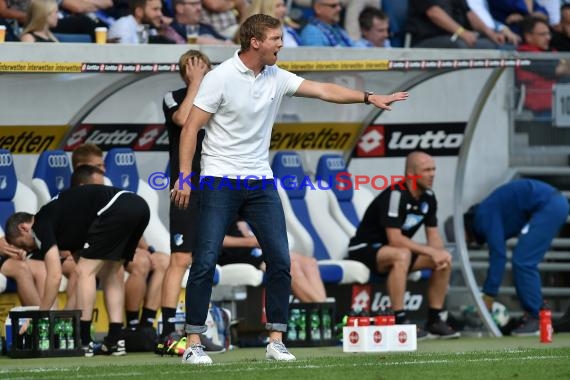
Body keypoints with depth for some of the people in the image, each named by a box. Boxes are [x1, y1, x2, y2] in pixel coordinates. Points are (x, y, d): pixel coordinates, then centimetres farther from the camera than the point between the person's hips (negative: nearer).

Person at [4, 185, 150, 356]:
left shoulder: (41, 226, 5)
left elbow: (55, 276, -2)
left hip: (116, 209, -9)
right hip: (138, 206, 9)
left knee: (86, 271, 0)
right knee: (109, 273, 19)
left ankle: (83, 341, -1)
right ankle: (115, 339, 12)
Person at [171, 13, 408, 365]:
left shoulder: (277, 78, 5)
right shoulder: (221, 77, -11)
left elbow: (324, 90, 7)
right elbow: (191, 128, -9)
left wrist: (369, 97, -3)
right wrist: (184, 177, -15)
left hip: (261, 182, 5)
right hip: (220, 181, -5)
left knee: (280, 260, -1)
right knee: (205, 262, -8)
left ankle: (276, 341, 6)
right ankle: (193, 344, -1)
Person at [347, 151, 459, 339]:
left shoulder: (428, 197, 2)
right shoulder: (395, 195, -25)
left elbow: (433, 235, 5)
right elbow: (395, 239, -30)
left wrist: (440, 253, -18)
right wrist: (431, 251, -27)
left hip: (394, 249, 9)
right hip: (364, 249, -9)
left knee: (444, 261, -5)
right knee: (402, 255, -39)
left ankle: (434, 320, 2)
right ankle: (399, 322, -37)